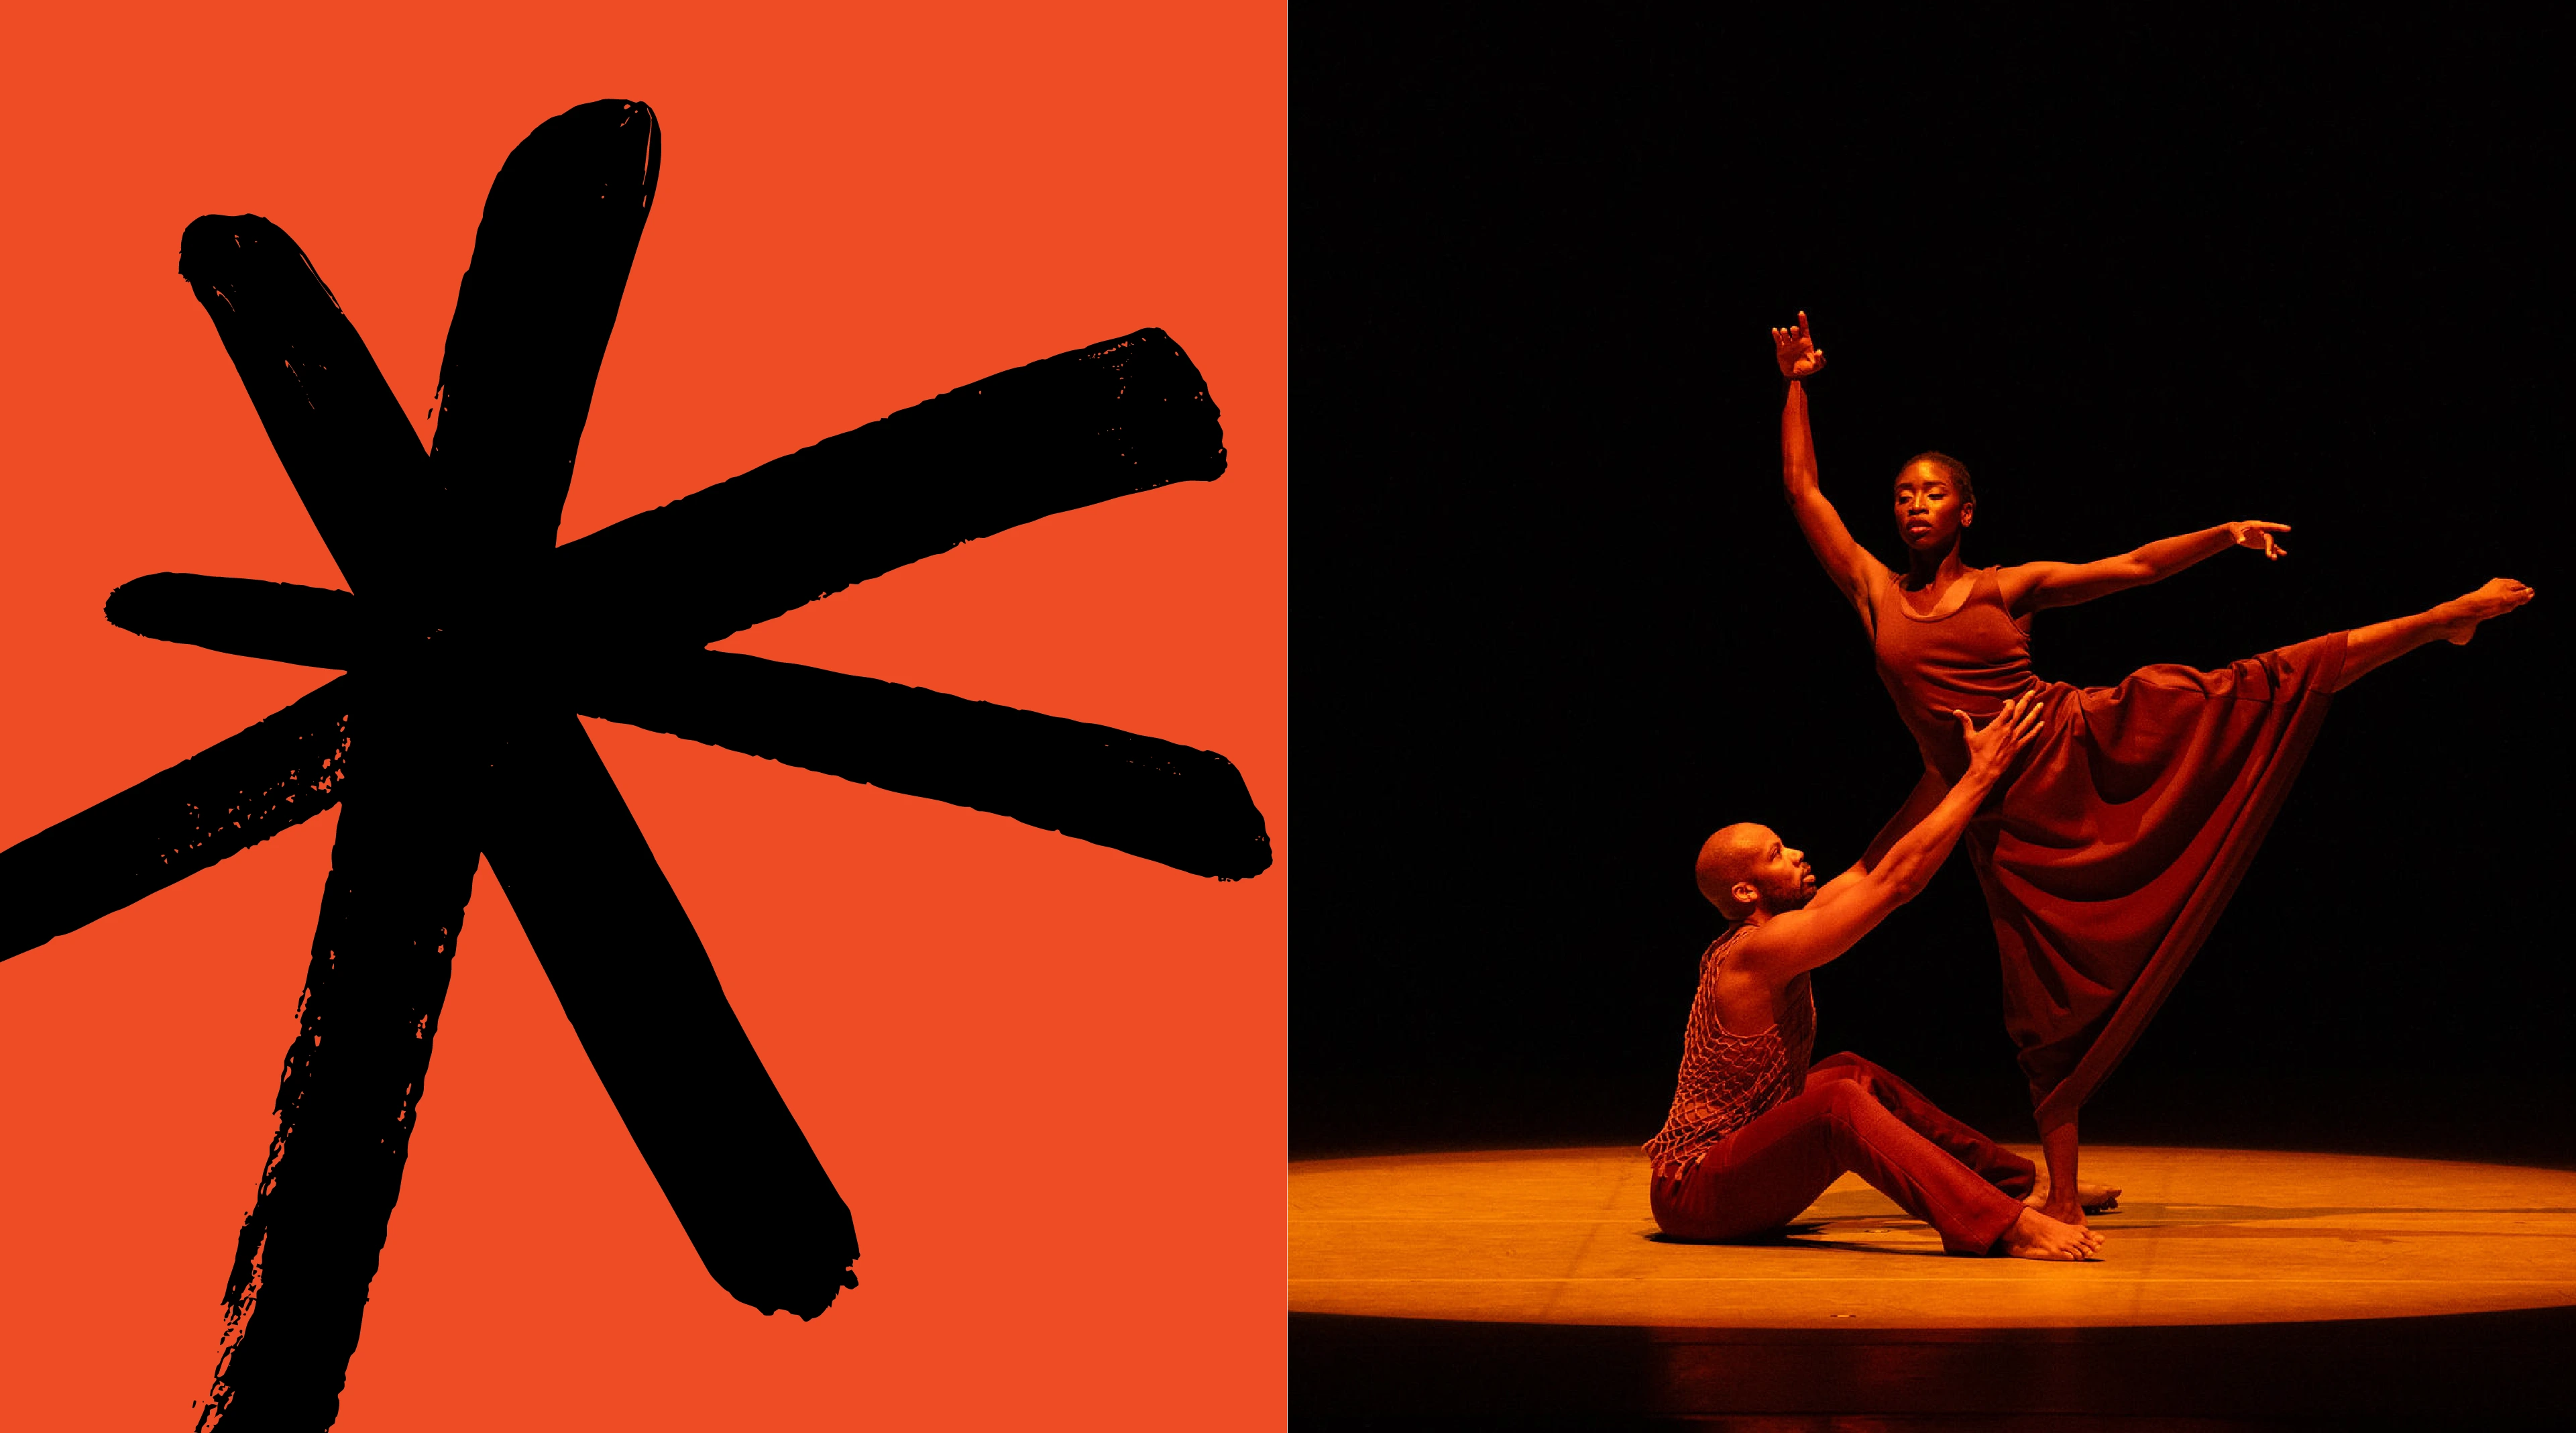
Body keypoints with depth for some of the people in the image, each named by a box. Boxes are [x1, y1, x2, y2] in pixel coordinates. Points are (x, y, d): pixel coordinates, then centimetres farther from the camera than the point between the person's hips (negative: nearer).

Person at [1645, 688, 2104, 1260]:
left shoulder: (1767, 939, 8)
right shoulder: (1759, 952, -20)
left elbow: (1873, 866, 12)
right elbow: (1897, 879, -22)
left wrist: (1952, 767, 10)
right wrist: (1982, 771, -18)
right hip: (1695, 1200, -11)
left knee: (1853, 1074, 13)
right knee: (1837, 1103, -30)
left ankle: (2019, 1179, 19)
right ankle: (2005, 1226, -39)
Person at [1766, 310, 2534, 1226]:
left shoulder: (2009, 587, 7)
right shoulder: (1872, 592, 7)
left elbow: (2135, 568, 7)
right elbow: (1801, 487, 6)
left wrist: (2224, 535, -3)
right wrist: (1797, 386, 8)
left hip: (2087, 739, 0)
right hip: (2011, 821, 0)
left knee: (2253, 692, -10)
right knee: (2049, 1007, 1)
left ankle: (2447, 619, -1)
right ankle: (2063, 1200, 8)